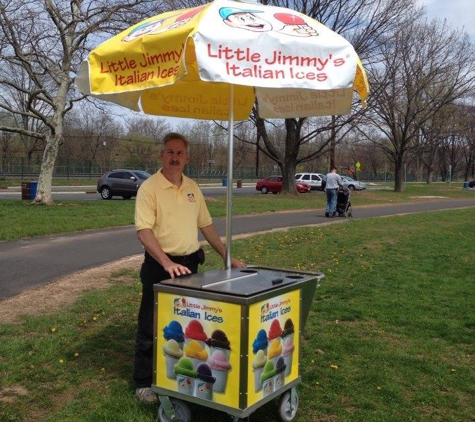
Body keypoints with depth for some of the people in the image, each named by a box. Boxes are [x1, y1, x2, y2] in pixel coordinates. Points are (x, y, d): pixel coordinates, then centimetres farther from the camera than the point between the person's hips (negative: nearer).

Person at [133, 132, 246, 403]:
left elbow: (206, 225, 15)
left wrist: (227, 257, 11)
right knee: (152, 326, 4)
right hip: (160, 266, -6)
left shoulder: (193, 187, 8)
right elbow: (144, 230, -19)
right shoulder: (150, 187, -11)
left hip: (190, 264, 6)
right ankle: (144, 383, 18)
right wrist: (167, 263, -28)